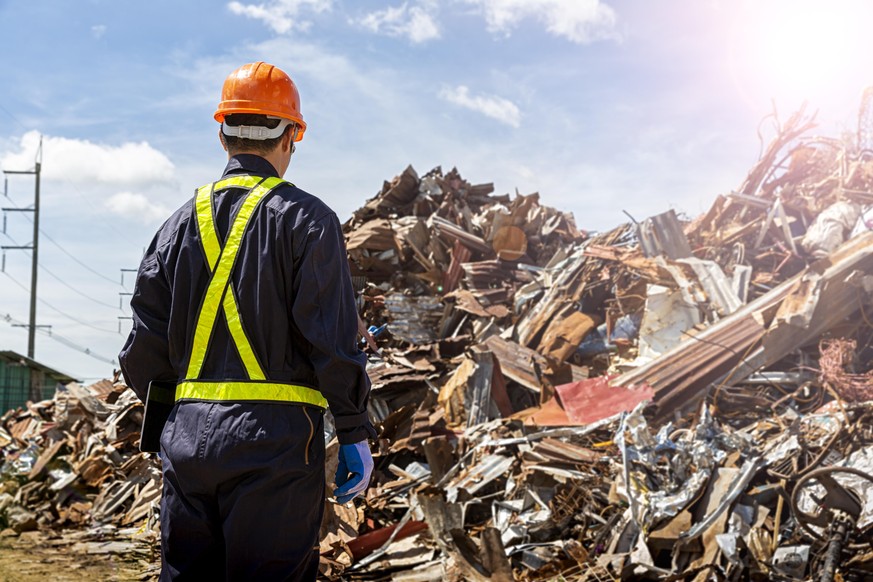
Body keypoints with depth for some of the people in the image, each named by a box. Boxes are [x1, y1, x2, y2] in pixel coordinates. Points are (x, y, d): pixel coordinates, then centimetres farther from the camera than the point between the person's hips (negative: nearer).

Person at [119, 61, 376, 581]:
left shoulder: (181, 224, 10)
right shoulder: (305, 218, -4)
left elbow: (144, 348, 9)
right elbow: (333, 338, -10)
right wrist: (355, 433, -3)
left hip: (187, 438, 5)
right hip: (274, 439, -5)